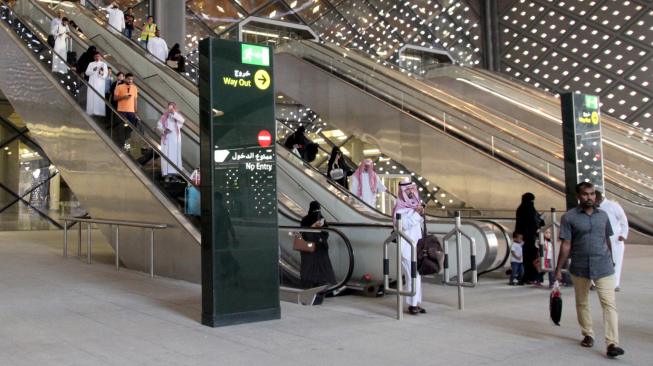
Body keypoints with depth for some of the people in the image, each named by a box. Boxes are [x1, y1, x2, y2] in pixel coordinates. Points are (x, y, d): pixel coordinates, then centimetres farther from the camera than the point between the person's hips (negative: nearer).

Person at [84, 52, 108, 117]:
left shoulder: (103, 64, 9)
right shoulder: (91, 64, 15)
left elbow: (106, 74, 0)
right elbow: (87, 73, 6)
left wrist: (102, 73, -22)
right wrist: (93, 70, -11)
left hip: (100, 83, -2)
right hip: (92, 83, 2)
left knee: (100, 98, -10)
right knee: (91, 97, -5)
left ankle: (100, 112, -13)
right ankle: (91, 112, -5)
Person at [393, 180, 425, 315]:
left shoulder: (415, 205, 12)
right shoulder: (400, 209, -9)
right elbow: (404, 225, -22)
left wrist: (421, 215, 2)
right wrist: (416, 213, -22)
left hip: (416, 246, 7)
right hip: (406, 247, -7)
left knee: (417, 275, 9)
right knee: (412, 276, -10)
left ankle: (417, 303, 15)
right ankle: (412, 304, -3)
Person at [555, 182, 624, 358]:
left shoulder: (603, 215, 6)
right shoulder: (569, 217, -4)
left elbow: (607, 241, 15)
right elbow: (565, 245, -5)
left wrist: (610, 261, 20)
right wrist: (558, 269, -7)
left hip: (603, 267, 1)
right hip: (580, 268, -1)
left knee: (609, 304, -8)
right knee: (582, 303, 12)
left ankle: (612, 343, -9)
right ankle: (588, 335, 30)